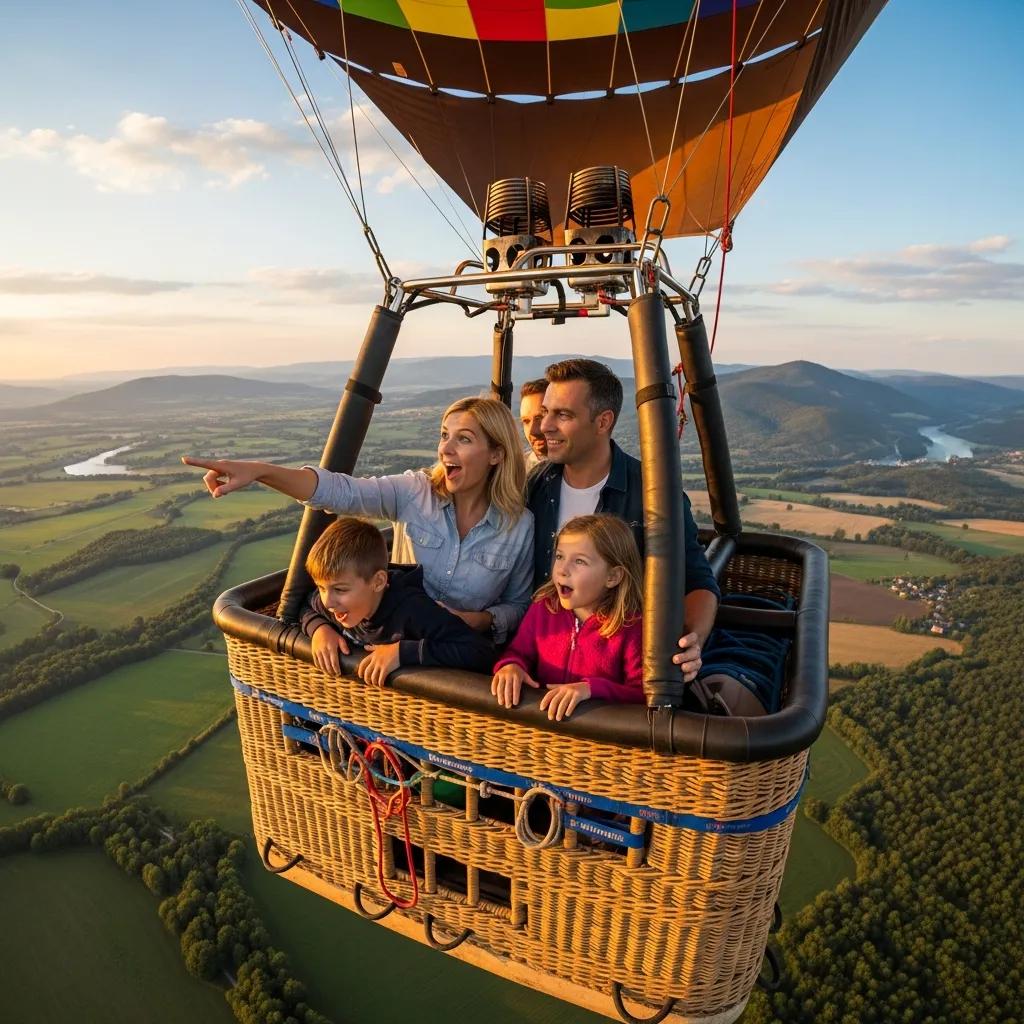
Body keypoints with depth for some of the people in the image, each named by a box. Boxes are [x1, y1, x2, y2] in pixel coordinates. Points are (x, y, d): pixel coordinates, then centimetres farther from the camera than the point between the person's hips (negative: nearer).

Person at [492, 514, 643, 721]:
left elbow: (643, 695, -12)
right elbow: (519, 652, 15)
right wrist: (511, 665, -7)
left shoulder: (631, 628, -10)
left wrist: (590, 688, -24)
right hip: (539, 716, 3)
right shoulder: (542, 608, 3)